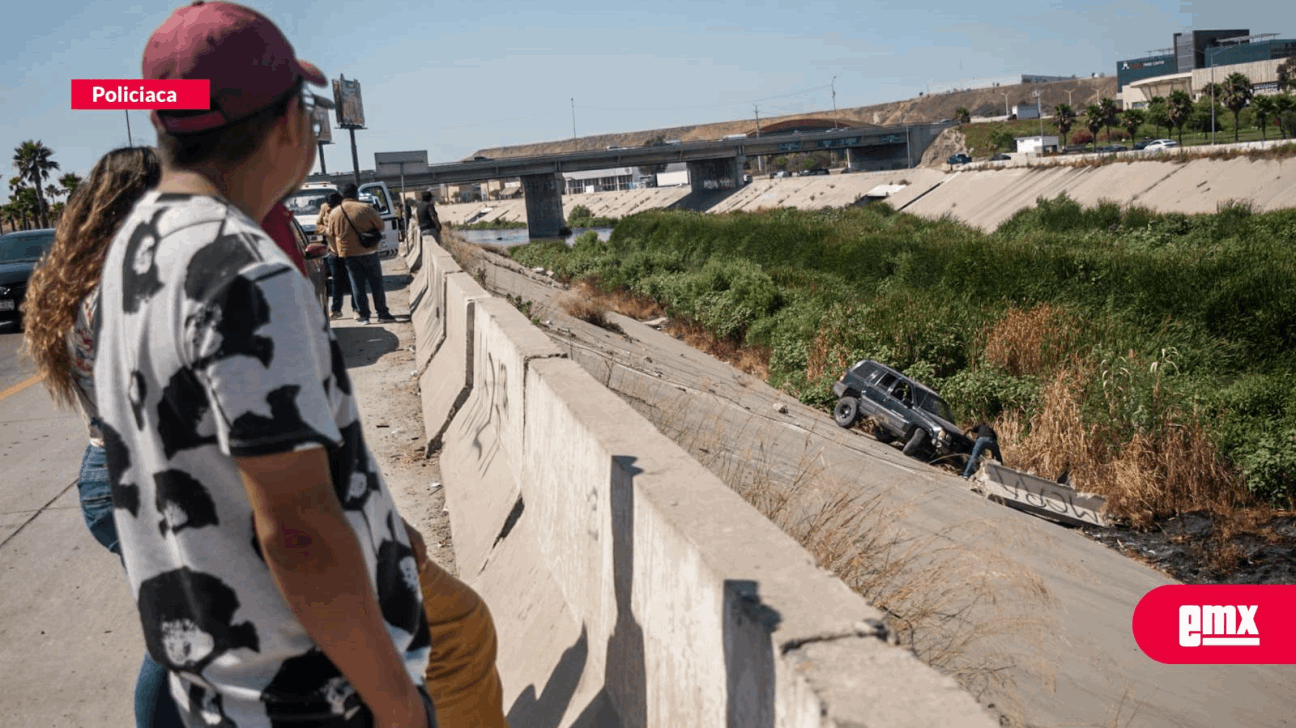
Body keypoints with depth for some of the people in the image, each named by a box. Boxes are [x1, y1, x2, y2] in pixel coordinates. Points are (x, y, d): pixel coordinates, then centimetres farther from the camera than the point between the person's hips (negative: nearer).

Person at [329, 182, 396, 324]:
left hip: (348, 253, 2)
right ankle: (382, 314, 6)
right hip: (368, 252, -2)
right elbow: (380, 225, -2)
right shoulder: (365, 209, -11)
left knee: (357, 285, 8)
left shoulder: (334, 213, 0)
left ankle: (363, 315, 9)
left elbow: (331, 234, 9)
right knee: (376, 284, 5)